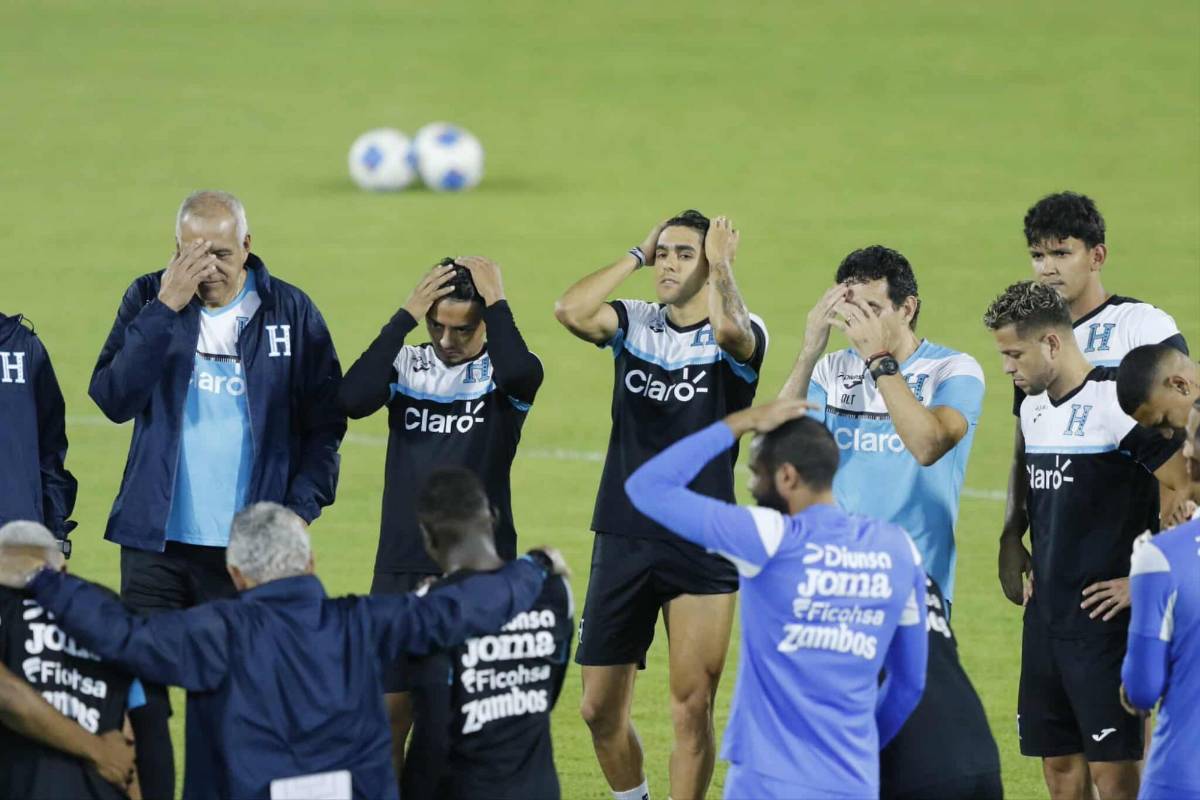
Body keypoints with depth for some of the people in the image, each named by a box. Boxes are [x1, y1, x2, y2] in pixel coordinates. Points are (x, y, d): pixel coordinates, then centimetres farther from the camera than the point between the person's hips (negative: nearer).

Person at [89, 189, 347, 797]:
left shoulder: (291, 313, 0)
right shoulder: (149, 300, 2)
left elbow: (324, 422, 3)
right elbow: (113, 397, -10)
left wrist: (301, 508, -9)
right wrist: (166, 309, -16)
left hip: (248, 544, -1)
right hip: (156, 540, 1)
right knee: (141, 690, 0)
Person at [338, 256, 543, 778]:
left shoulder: (502, 374, -2)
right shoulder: (406, 365, 5)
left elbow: (520, 371, -28)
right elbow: (352, 398, -16)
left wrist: (497, 299, -17)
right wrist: (406, 315, -16)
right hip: (401, 573, 2)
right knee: (389, 719, 4)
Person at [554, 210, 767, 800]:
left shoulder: (739, 338, -4)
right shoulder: (635, 325, 6)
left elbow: (728, 327, -30)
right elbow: (570, 310, -13)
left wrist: (720, 263, -13)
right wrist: (637, 256, -5)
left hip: (702, 547, -4)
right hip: (623, 541, 4)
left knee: (692, 709, -5)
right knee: (600, 708, 7)